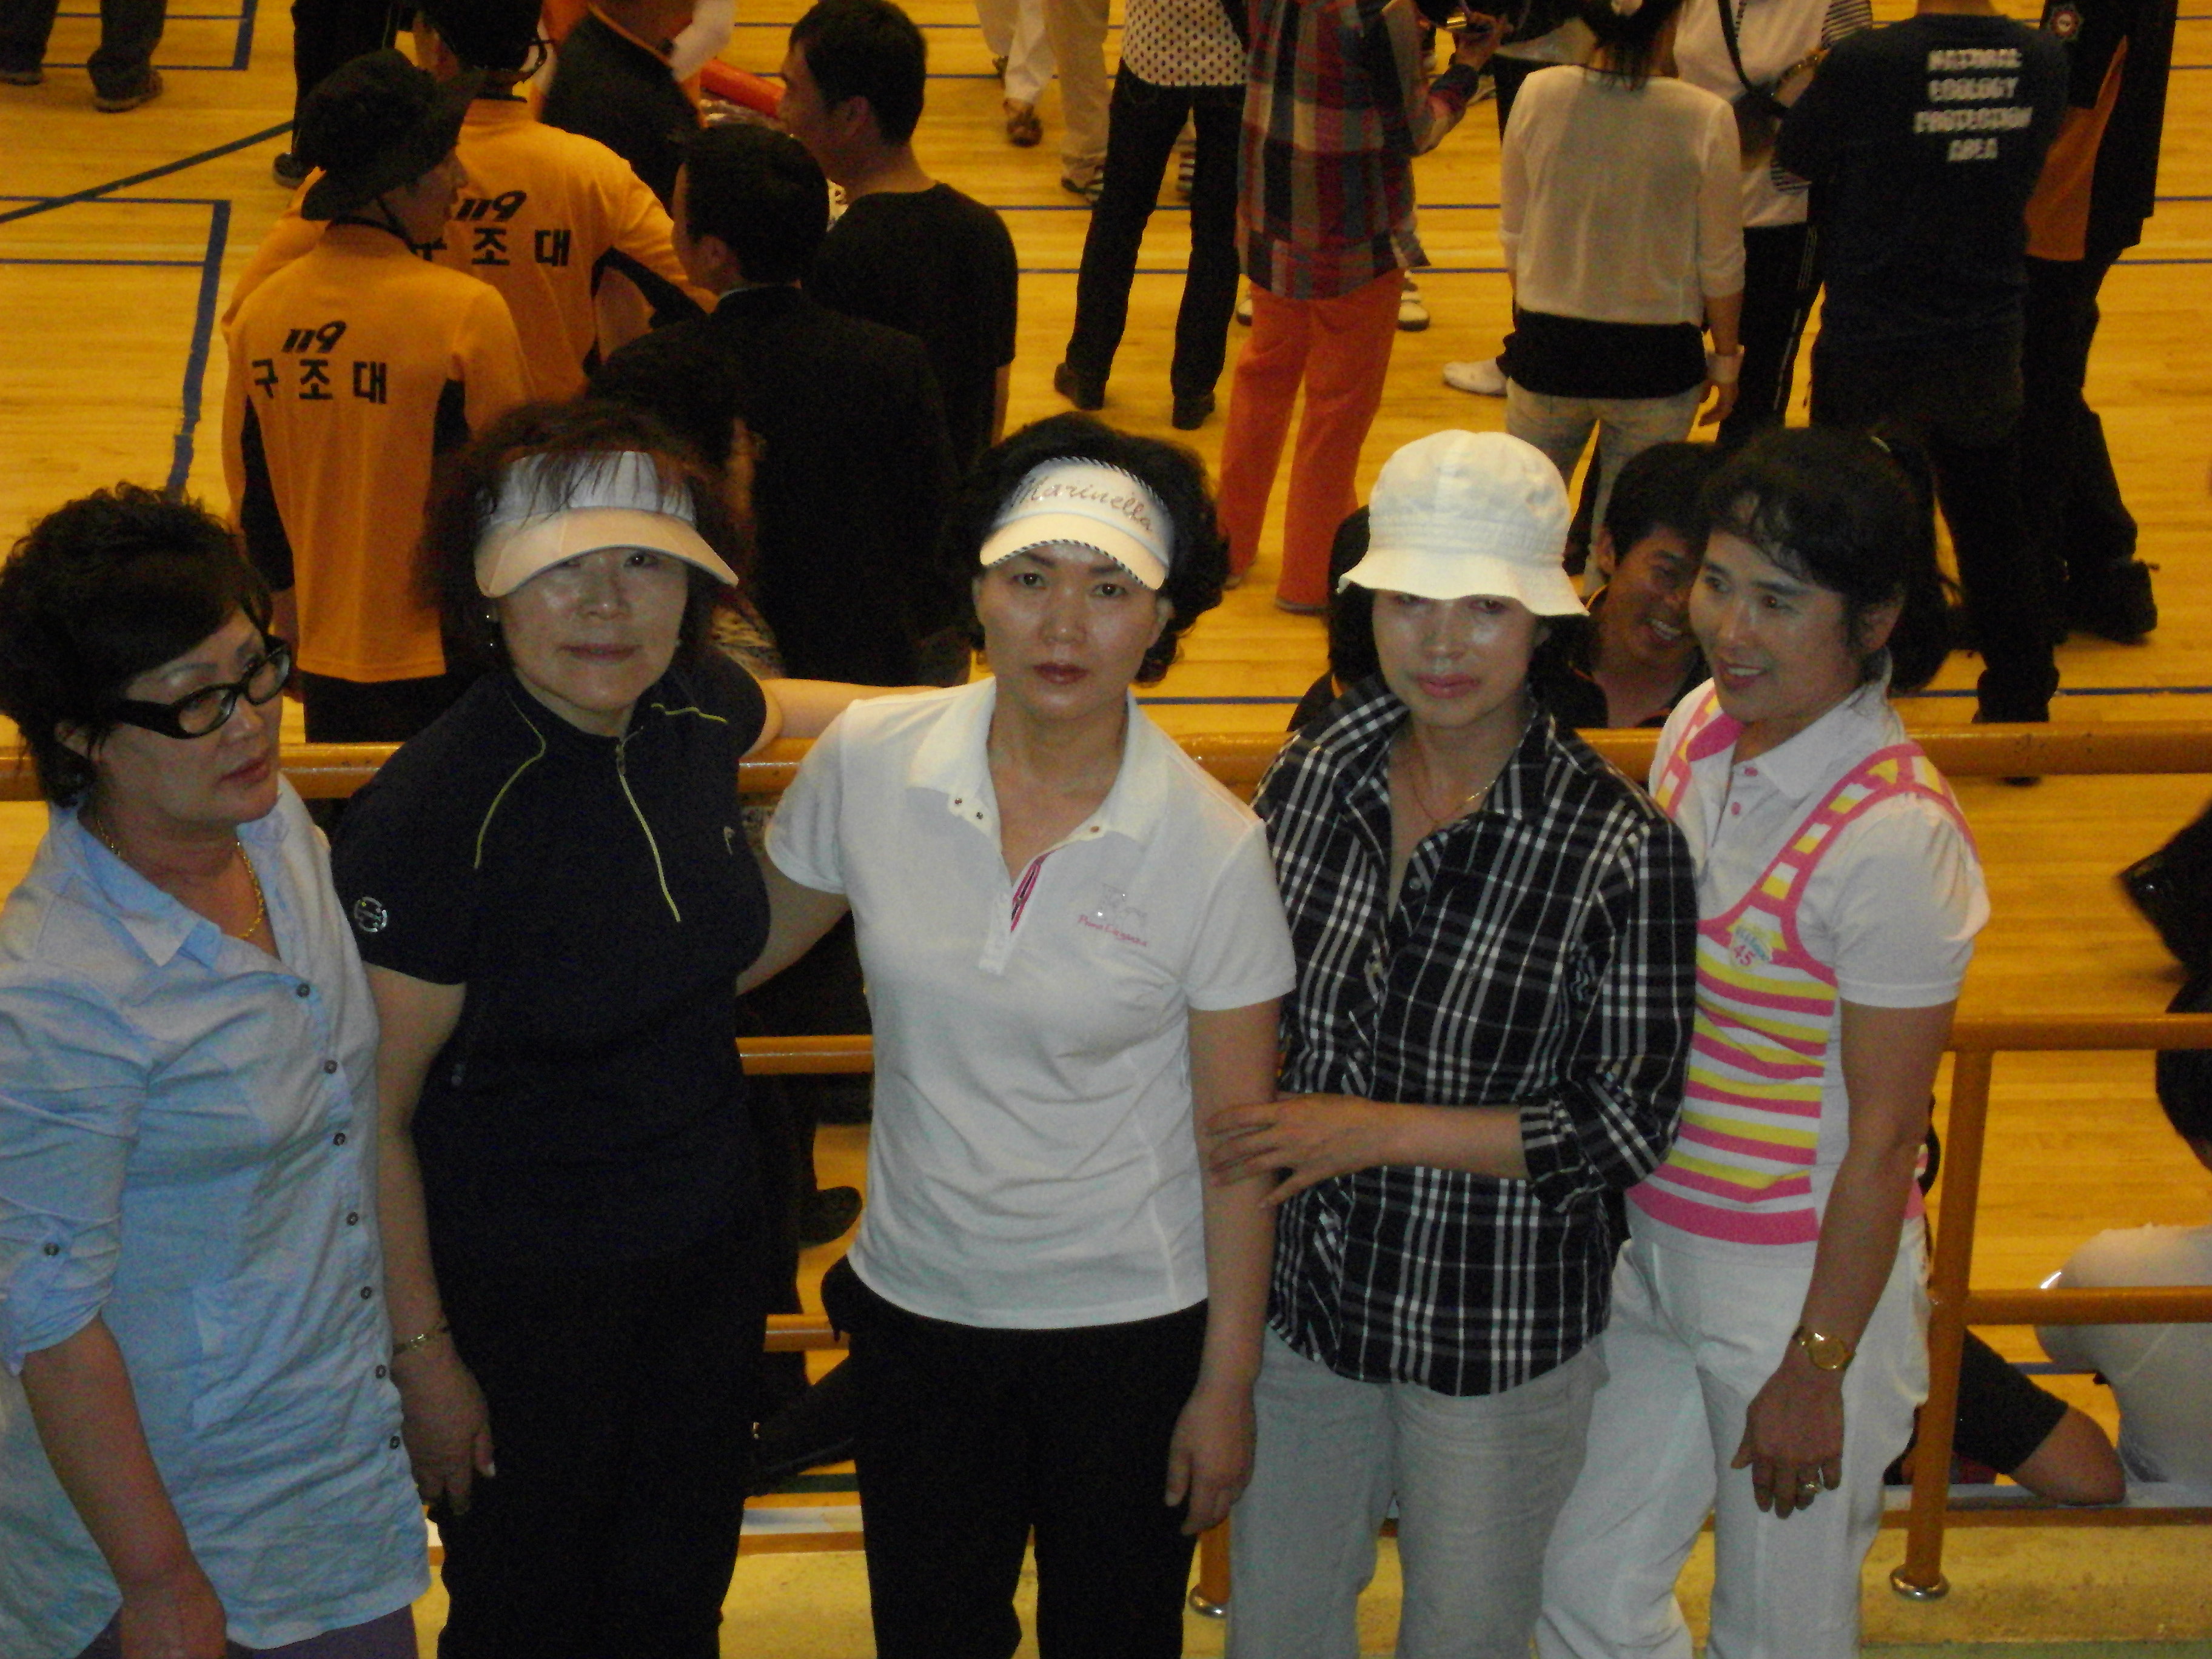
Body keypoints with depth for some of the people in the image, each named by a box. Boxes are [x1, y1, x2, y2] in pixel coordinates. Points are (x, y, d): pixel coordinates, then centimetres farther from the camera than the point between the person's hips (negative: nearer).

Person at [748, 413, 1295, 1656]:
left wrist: (1227, 1384, -6)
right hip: (918, 1303, 2)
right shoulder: (868, 762, -10)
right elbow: (749, 945, 9)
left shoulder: (1213, 849, -16)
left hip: (1131, 1322, -2)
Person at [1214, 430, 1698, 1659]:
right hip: (1301, 1292, 4)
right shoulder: (1313, 773, -6)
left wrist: (1379, 1129, -21)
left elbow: (1631, 1127, -17)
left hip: (1499, 1336, -4)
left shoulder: (1619, 845, -20)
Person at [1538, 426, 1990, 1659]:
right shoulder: (1702, 729, -2)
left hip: (1804, 1277, -7)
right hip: (1647, 1244, 7)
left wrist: (1816, 1366, -14)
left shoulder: (1896, 837, -24)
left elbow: (1884, 1136, -18)